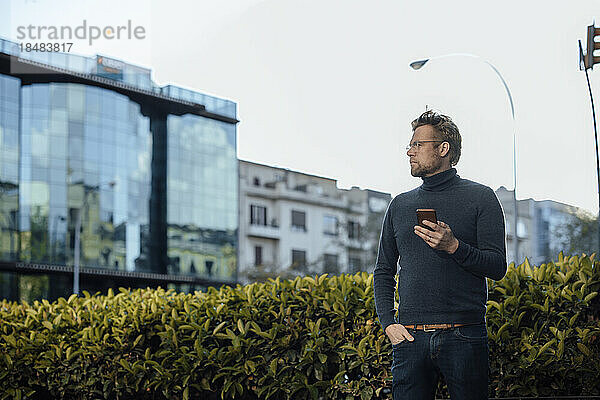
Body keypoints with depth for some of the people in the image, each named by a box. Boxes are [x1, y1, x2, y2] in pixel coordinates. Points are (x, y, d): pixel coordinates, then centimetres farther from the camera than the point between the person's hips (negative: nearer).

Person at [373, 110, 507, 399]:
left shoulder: (480, 197, 5)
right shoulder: (400, 205, 16)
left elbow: (497, 267, 0)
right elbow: (384, 272, 18)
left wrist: (453, 247, -16)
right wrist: (388, 323, 4)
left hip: (464, 338, -3)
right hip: (410, 338, 3)